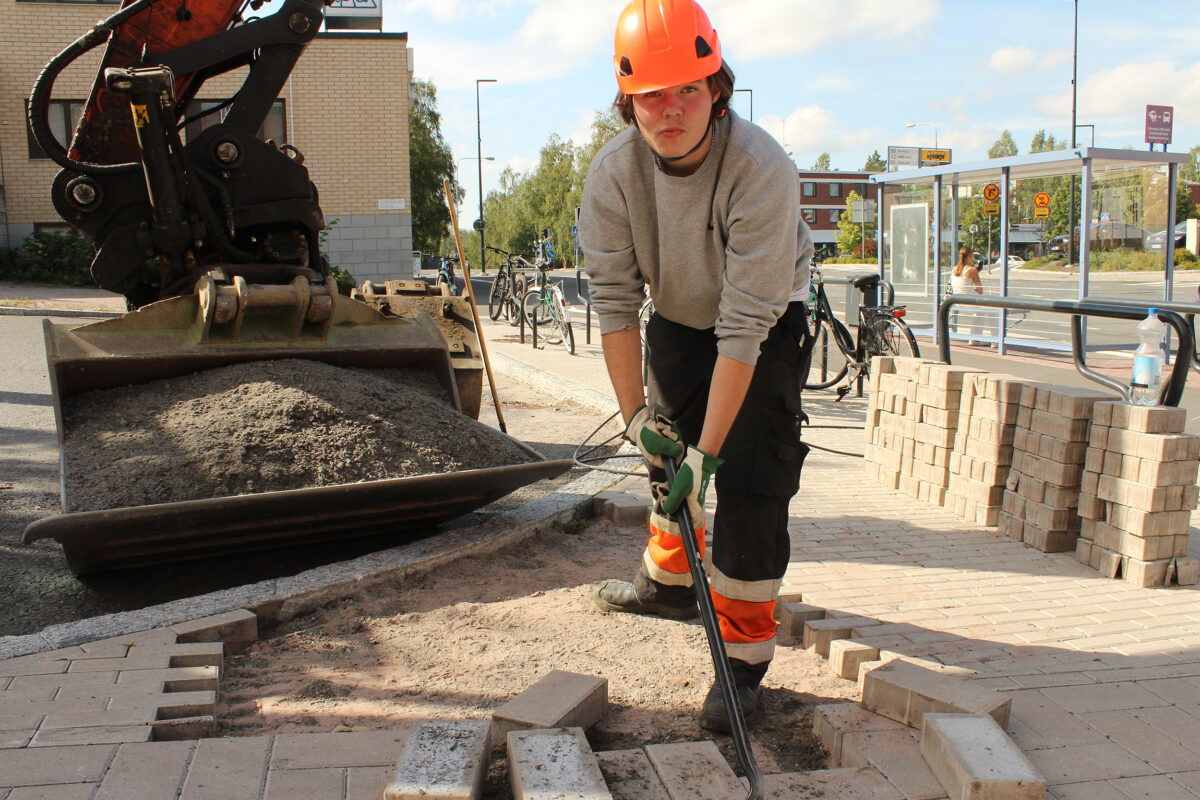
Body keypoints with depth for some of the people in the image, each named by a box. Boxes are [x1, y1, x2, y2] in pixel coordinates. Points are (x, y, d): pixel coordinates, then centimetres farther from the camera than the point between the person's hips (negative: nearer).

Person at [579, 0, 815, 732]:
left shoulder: (762, 169, -36)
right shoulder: (614, 172, -22)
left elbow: (745, 328, -36)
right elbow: (614, 299, -17)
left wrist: (707, 451, -35)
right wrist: (637, 415, -21)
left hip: (768, 325, -5)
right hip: (678, 319, 5)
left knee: (750, 485, -13)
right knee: (665, 450, 18)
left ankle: (744, 659, -1)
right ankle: (670, 580, 43)